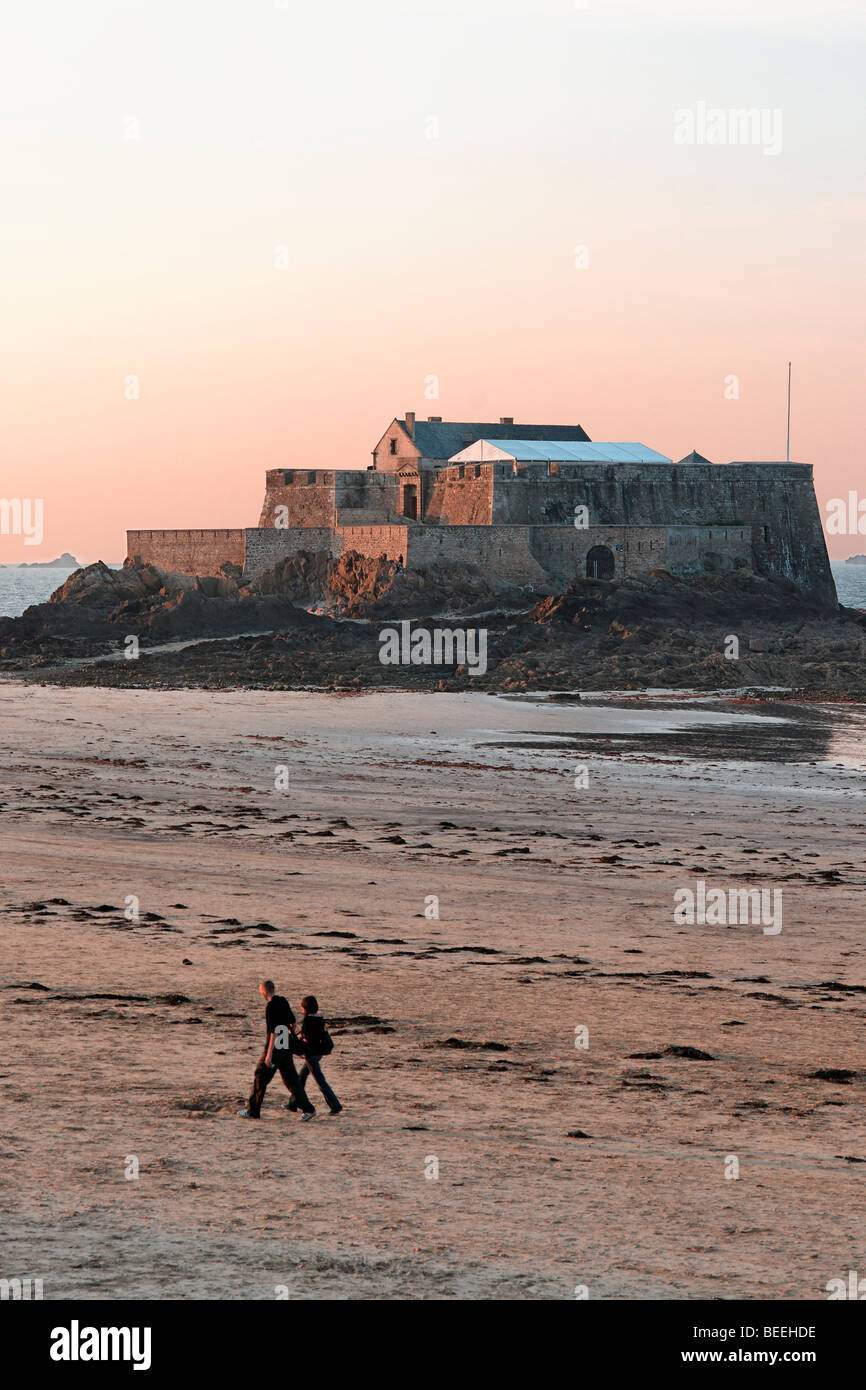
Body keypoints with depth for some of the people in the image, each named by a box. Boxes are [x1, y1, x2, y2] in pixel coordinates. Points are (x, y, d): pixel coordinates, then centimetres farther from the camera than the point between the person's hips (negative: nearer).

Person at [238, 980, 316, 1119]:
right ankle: (308, 1109, 2)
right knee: (291, 1079, 9)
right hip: (286, 1048, 8)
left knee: (260, 1079, 4)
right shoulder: (283, 1001, 8)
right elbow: (292, 1021, 23)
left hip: (275, 1048, -8)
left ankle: (252, 1111, 10)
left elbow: (274, 1031, -22)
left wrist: (269, 1054, -22)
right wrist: (291, 1032, 43)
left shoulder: (271, 1006, -17)